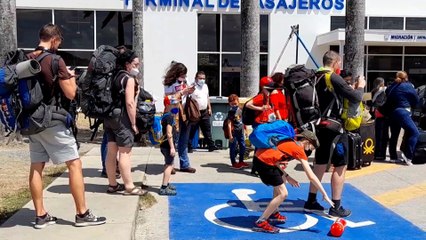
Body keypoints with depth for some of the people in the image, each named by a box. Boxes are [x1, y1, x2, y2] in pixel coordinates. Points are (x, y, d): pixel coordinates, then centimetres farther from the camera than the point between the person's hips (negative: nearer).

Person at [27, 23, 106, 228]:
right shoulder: (55, 61, -12)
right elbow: (70, 94, -13)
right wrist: (71, 77, 5)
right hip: (52, 121, -7)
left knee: (36, 167, 9)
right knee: (74, 164, -1)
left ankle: (41, 216, 15)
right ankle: (82, 214, 1)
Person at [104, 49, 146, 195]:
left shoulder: (115, 77, 16)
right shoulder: (129, 78, -10)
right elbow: (129, 103, -18)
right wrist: (134, 123, -13)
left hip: (109, 116, 9)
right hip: (121, 117, -9)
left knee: (111, 152, 11)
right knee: (125, 153, -4)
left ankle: (112, 185, 20)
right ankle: (129, 187, 1)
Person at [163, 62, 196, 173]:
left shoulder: (184, 81, 11)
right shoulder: (169, 84, -9)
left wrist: (190, 91, 2)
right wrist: (182, 91, -19)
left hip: (185, 113, 7)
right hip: (175, 115, -7)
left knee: (184, 141, 11)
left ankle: (184, 165, 18)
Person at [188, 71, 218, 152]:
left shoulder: (205, 86, 14)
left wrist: (209, 108, 16)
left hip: (204, 112, 7)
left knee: (207, 130, 10)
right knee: (191, 131, -1)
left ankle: (211, 146, 16)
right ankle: (189, 147, 6)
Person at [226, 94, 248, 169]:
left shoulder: (240, 110, 6)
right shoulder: (230, 112, -11)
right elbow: (229, 124, -14)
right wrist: (230, 135, -18)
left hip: (240, 132, 7)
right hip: (234, 132, -7)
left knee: (243, 146, 14)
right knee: (233, 148, 1)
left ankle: (241, 161, 28)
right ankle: (233, 163, 13)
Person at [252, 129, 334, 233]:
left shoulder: (289, 143, 20)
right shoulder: (299, 150, -3)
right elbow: (311, 176, -6)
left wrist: (287, 176, 16)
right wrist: (325, 195, 0)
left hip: (260, 157, 10)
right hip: (264, 162, -10)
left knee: (281, 181, 29)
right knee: (283, 194, -4)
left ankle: (273, 214, 35)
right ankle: (260, 223, 2)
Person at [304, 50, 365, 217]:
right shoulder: (335, 79, -15)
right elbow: (355, 98, -16)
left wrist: (349, 88, 16)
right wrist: (360, 87, 4)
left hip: (320, 127, 8)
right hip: (334, 128, -8)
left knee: (320, 164, 16)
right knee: (340, 166, 1)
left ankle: (311, 202, 23)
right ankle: (336, 207, 6)